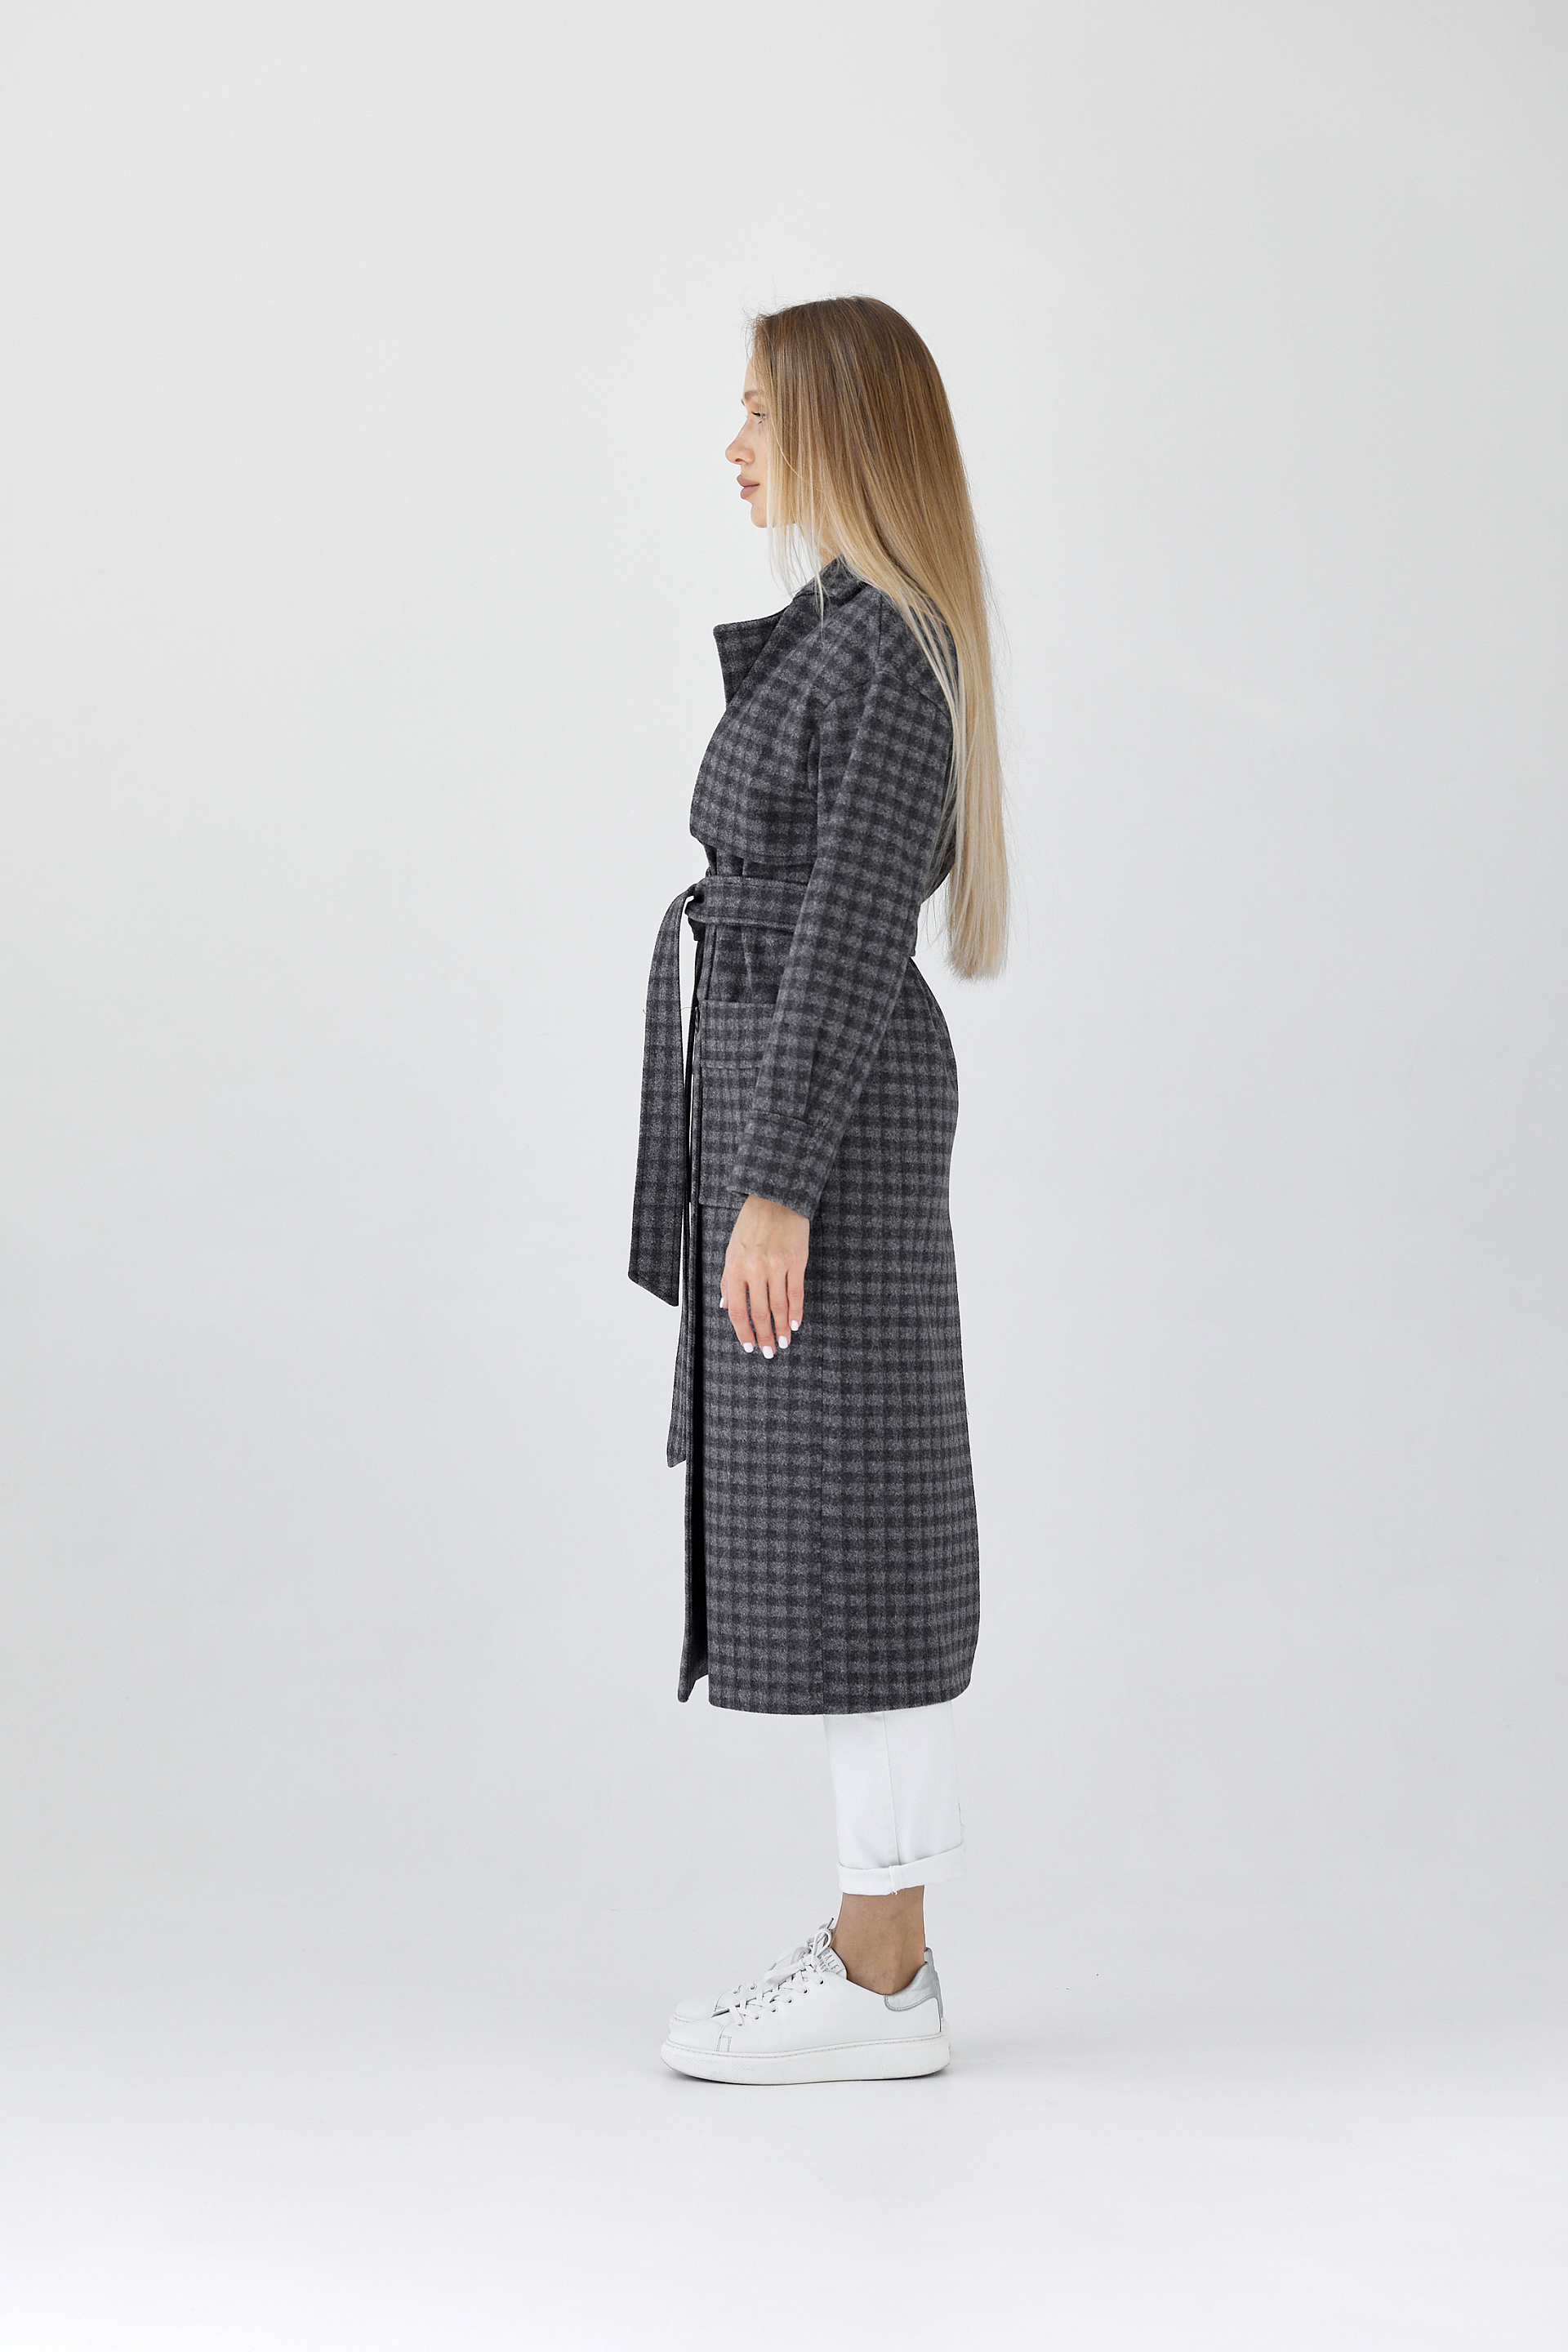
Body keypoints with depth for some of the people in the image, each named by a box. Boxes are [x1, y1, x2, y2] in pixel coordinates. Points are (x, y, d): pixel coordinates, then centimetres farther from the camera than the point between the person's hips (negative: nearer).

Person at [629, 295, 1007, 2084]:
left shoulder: (887, 649, -14)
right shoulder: (845, 640, 17)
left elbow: (850, 933, -19)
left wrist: (775, 1186, -20)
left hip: (821, 1108, -10)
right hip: (790, 1100, 10)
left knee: (841, 1515, -5)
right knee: (817, 1515, 11)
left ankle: (879, 1983, 3)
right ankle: (882, 1934, 18)